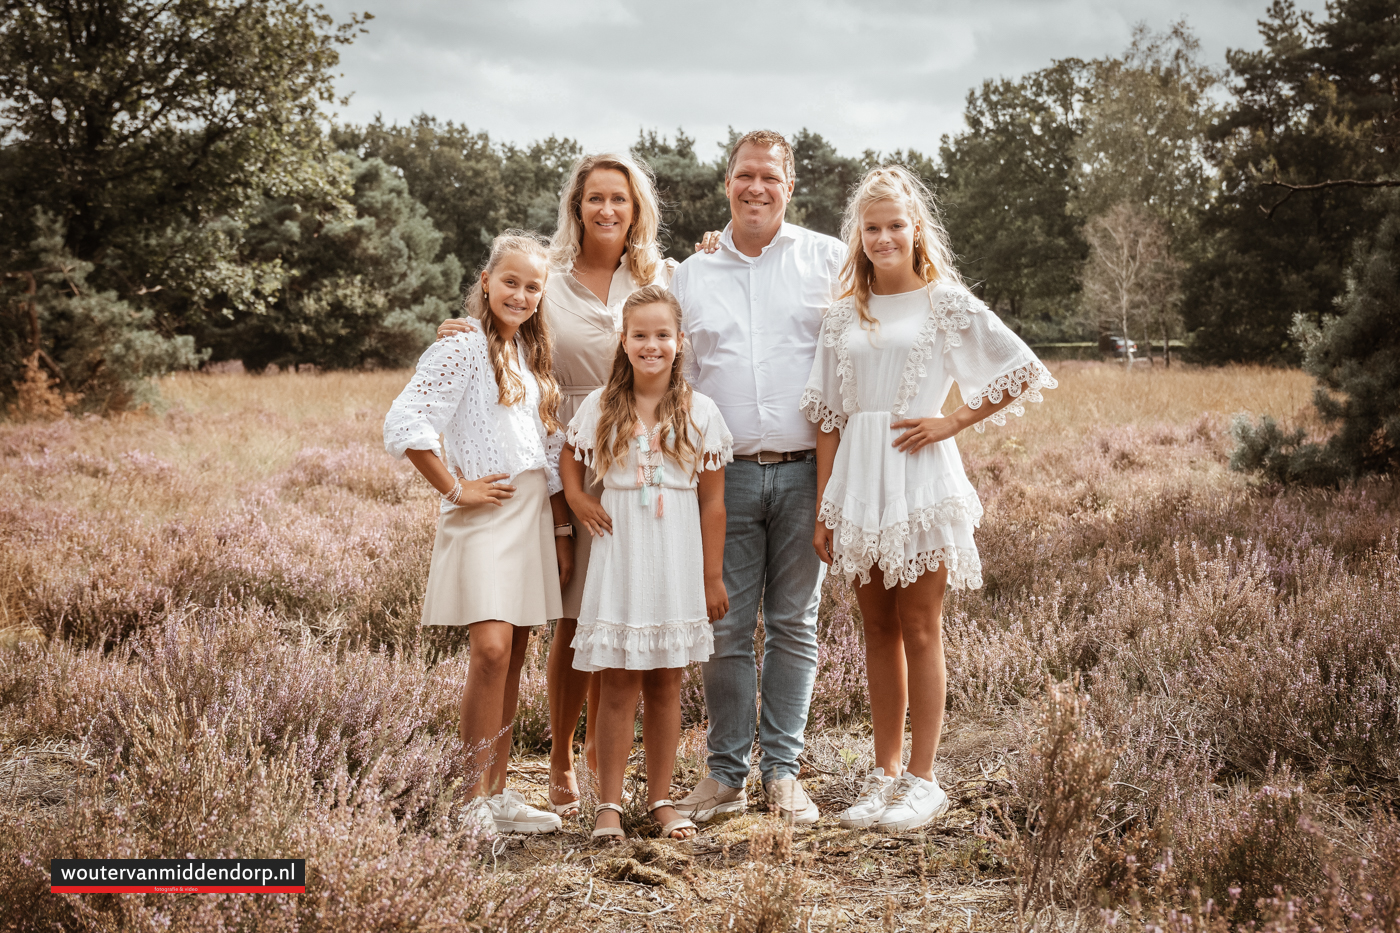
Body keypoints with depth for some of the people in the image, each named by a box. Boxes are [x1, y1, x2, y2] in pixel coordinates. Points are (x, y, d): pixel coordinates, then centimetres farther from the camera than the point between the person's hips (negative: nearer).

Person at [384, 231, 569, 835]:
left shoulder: (534, 355, 17)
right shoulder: (463, 347, -7)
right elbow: (404, 424, -17)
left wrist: (561, 533, 14)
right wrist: (454, 488, -12)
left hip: (534, 516, 7)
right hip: (484, 515, -7)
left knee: (514, 655, 7)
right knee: (491, 648, -16)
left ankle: (499, 795, 13)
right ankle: (478, 802, -9)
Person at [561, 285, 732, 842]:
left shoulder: (699, 411, 0)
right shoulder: (601, 407, 2)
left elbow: (712, 500, 1)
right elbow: (570, 457, 19)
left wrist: (713, 577, 0)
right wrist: (576, 498, -1)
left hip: (676, 564, 0)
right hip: (619, 560, 0)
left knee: (666, 685, 8)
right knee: (618, 687, 0)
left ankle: (661, 799, 18)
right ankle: (609, 803, 8)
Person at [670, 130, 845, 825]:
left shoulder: (828, 260, 5)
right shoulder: (690, 275, 12)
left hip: (806, 472, -1)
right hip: (726, 474, 1)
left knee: (794, 625, 5)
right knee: (725, 627, 2)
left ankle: (782, 769, 15)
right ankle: (726, 772, 13)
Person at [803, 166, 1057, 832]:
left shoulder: (944, 303, -1)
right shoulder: (845, 315, 11)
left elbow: (1024, 374, -2)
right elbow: (830, 418, 10)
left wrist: (952, 422, -6)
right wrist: (823, 508, 5)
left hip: (919, 480, -4)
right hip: (858, 482, 4)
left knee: (918, 630, 0)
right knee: (878, 631, 10)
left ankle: (921, 779, 9)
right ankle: (884, 774, 18)